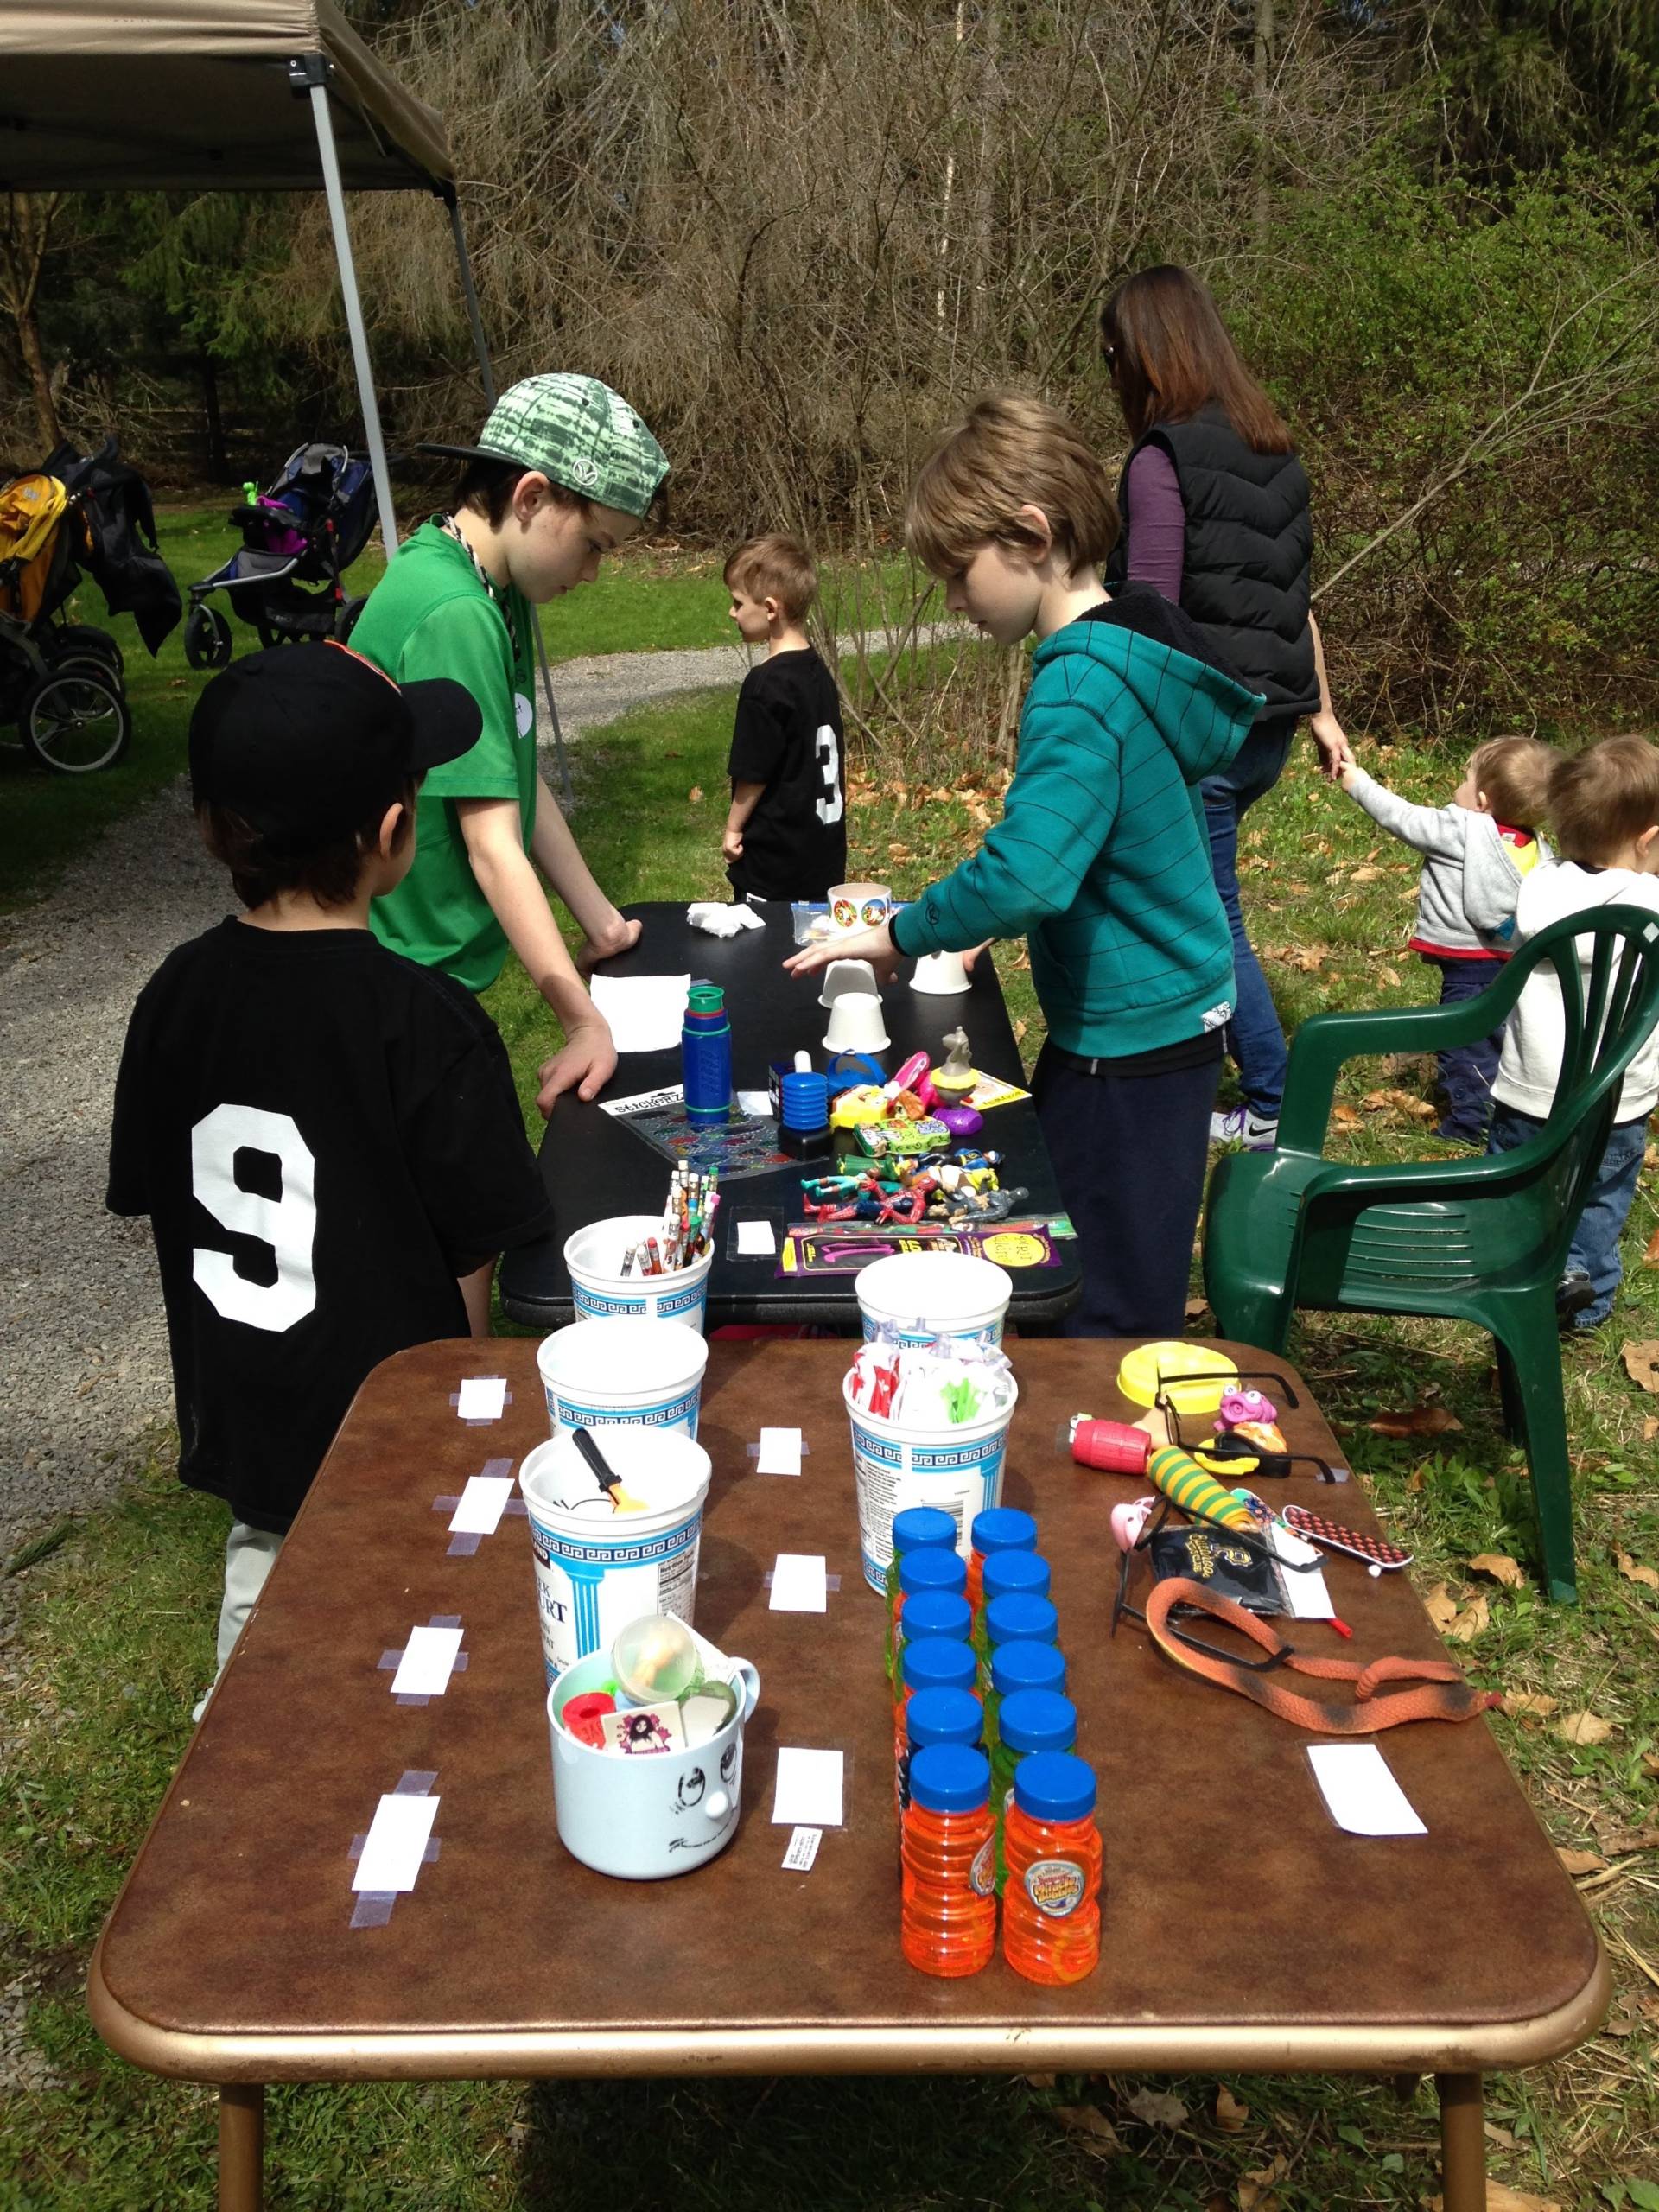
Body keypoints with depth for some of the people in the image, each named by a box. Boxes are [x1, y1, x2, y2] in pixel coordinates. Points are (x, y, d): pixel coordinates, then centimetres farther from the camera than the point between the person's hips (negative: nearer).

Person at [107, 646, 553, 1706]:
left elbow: (155, 1200, 2)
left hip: (242, 1411, 5)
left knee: (265, 1584, 28)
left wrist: (227, 1371, 16)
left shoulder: (177, 994, -9)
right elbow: (470, 1260, -17)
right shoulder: (428, 1023, -25)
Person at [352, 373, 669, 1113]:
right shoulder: (454, 616, -25)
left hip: (442, 961, 9)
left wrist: (600, 919, 11)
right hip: (404, 980, -9)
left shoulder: (497, 593, 4)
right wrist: (585, 1019, -26)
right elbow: (492, 845, -27)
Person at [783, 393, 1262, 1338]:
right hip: (1170, 1009, 10)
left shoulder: (1080, 688, -24)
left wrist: (901, 933, -20)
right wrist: (973, 922, 11)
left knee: (1116, 1325, 4)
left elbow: (1024, 876, -36)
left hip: (1131, 1044, -10)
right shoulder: (1132, 641, 7)